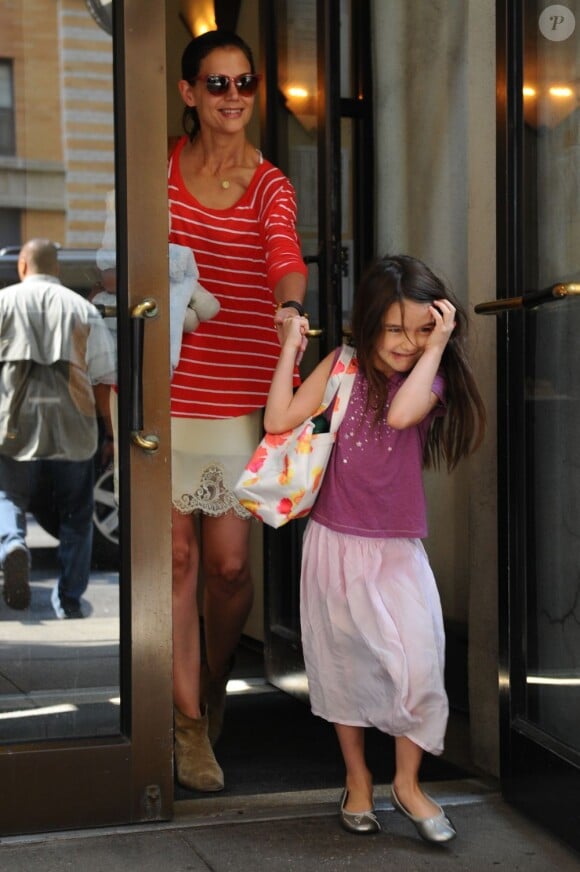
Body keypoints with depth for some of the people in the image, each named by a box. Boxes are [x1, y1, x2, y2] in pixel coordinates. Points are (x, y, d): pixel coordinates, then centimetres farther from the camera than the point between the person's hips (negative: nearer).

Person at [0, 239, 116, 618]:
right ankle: (69, 601, 14)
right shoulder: (83, 309, 6)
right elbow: (104, 381, 4)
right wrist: (113, 434, 10)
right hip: (72, 429, 1)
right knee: (75, 515, 13)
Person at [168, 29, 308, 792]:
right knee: (178, 555, 1)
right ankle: (190, 721, 13)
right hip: (166, 385, 1)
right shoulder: (161, 167, 4)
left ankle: (213, 690, 30)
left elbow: (286, 255, -21)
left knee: (229, 564, 2)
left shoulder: (270, 186, 0)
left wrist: (291, 304, -43)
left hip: (238, 395, 0)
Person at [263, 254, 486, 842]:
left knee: (418, 665, -10)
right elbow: (278, 421, -11)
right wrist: (290, 348, -12)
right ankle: (357, 779, 30)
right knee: (344, 666, 12)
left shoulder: (431, 379, -5)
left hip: (398, 551, -1)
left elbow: (400, 414, -28)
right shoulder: (342, 367, -4)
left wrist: (435, 349, -23)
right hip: (335, 544, 1)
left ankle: (407, 784, 11)